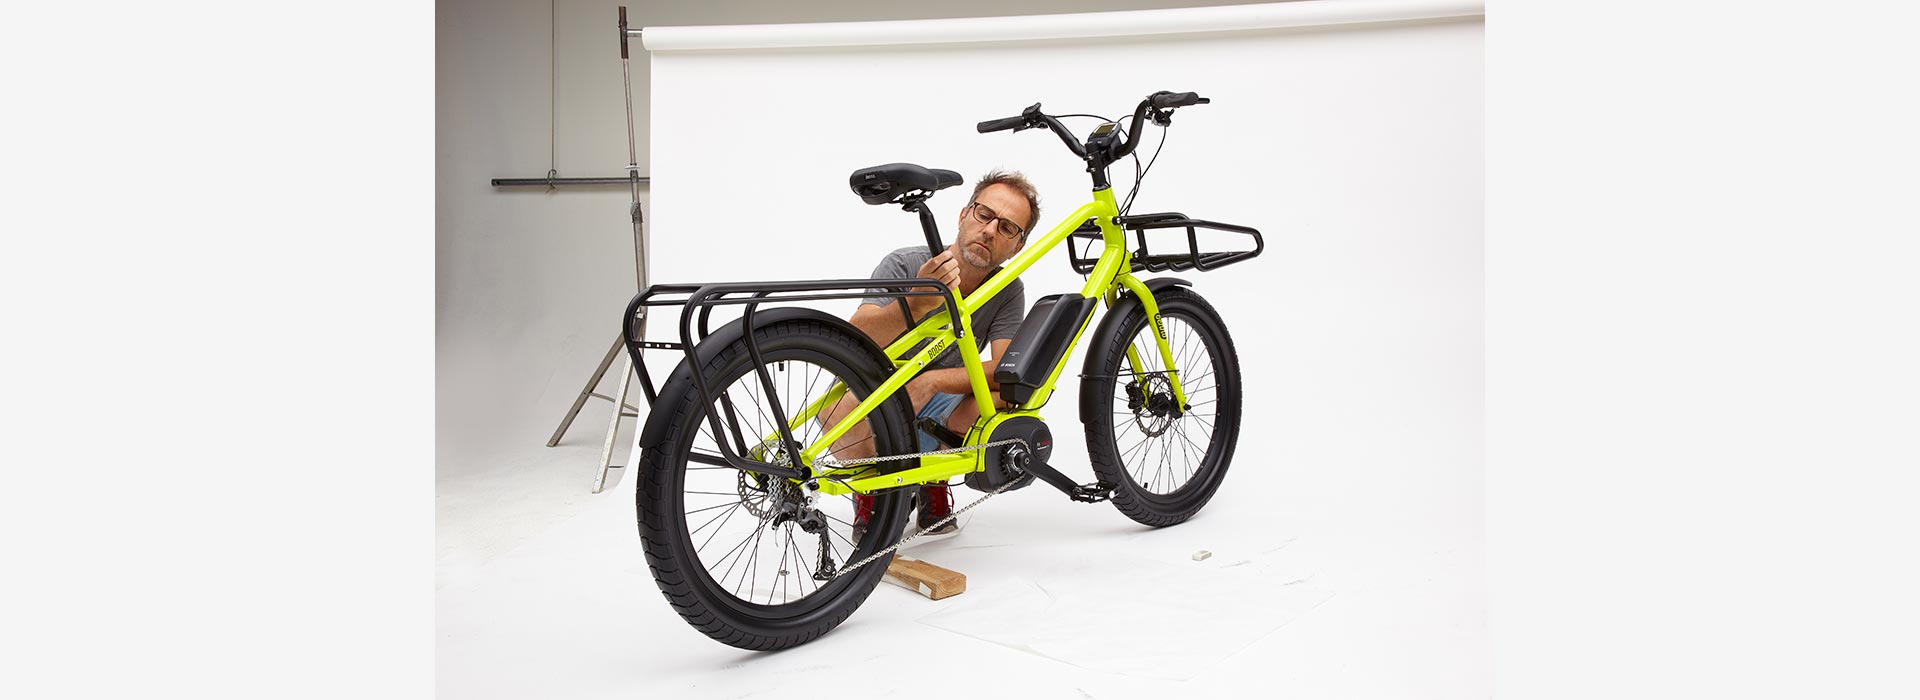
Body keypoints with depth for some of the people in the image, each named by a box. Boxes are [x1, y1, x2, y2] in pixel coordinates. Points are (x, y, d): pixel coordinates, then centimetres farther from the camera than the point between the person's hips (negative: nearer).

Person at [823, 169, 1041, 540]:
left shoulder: (1008, 291, -8)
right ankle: (871, 493, -2)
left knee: (1006, 397, -27)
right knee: (840, 403, -36)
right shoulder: (904, 265, -18)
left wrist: (930, 381, -35)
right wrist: (917, 302, -51)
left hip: (934, 413, 3)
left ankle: (933, 482, 3)